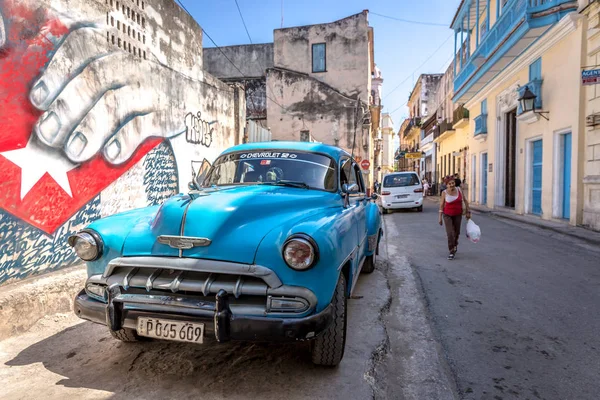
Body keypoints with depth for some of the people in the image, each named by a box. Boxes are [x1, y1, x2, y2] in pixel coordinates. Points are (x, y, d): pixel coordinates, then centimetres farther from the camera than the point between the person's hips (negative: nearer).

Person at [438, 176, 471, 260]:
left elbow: (465, 200, 3)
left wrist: (468, 212, 0)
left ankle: (455, 244, 46)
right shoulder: (444, 193, -11)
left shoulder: (459, 190, -7)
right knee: (450, 233, -12)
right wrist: (440, 217, -6)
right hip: (447, 215, -3)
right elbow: (441, 205, -5)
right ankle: (452, 252, -3)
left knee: (457, 232, 16)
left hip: (458, 215, 3)